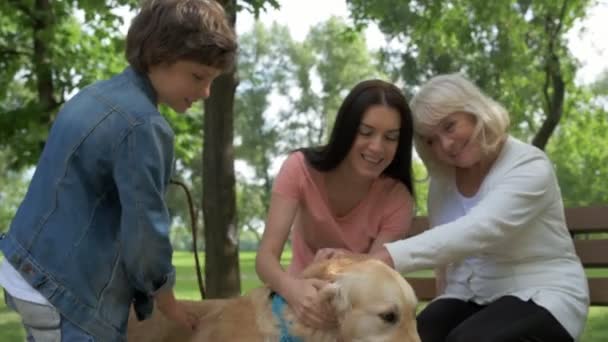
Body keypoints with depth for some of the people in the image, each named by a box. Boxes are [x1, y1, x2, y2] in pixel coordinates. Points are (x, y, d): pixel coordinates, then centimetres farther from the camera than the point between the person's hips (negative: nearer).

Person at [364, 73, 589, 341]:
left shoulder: (530, 167, -17)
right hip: (471, 298, 5)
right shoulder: (442, 179, 6)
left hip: (541, 297, -5)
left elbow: (477, 231, -34)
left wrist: (390, 257, -46)